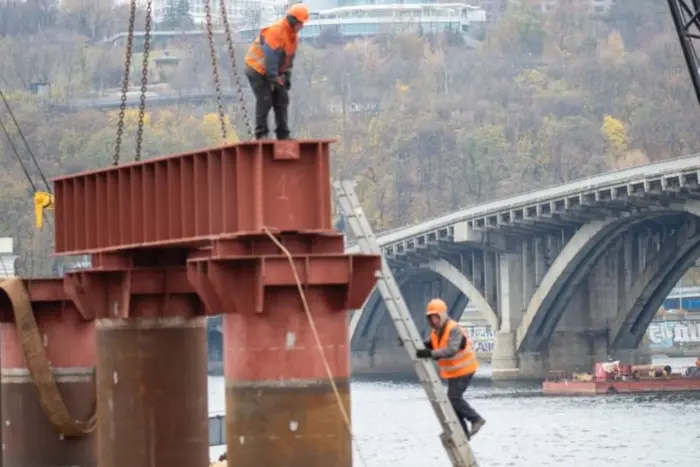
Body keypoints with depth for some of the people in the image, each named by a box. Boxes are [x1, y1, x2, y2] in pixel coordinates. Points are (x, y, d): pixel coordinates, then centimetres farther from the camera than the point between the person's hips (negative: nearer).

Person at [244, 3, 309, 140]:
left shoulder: (293, 36, 6)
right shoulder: (275, 31, -25)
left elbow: (289, 58, 14)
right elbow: (270, 57, -28)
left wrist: (287, 77, 8)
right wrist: (274, 79, -26)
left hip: (273, 71, 9)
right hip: (258, 69, -9)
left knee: (282, 100, 5)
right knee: (265, 100, -16)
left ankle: (283, 134, 8)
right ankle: (261, 134, -13)